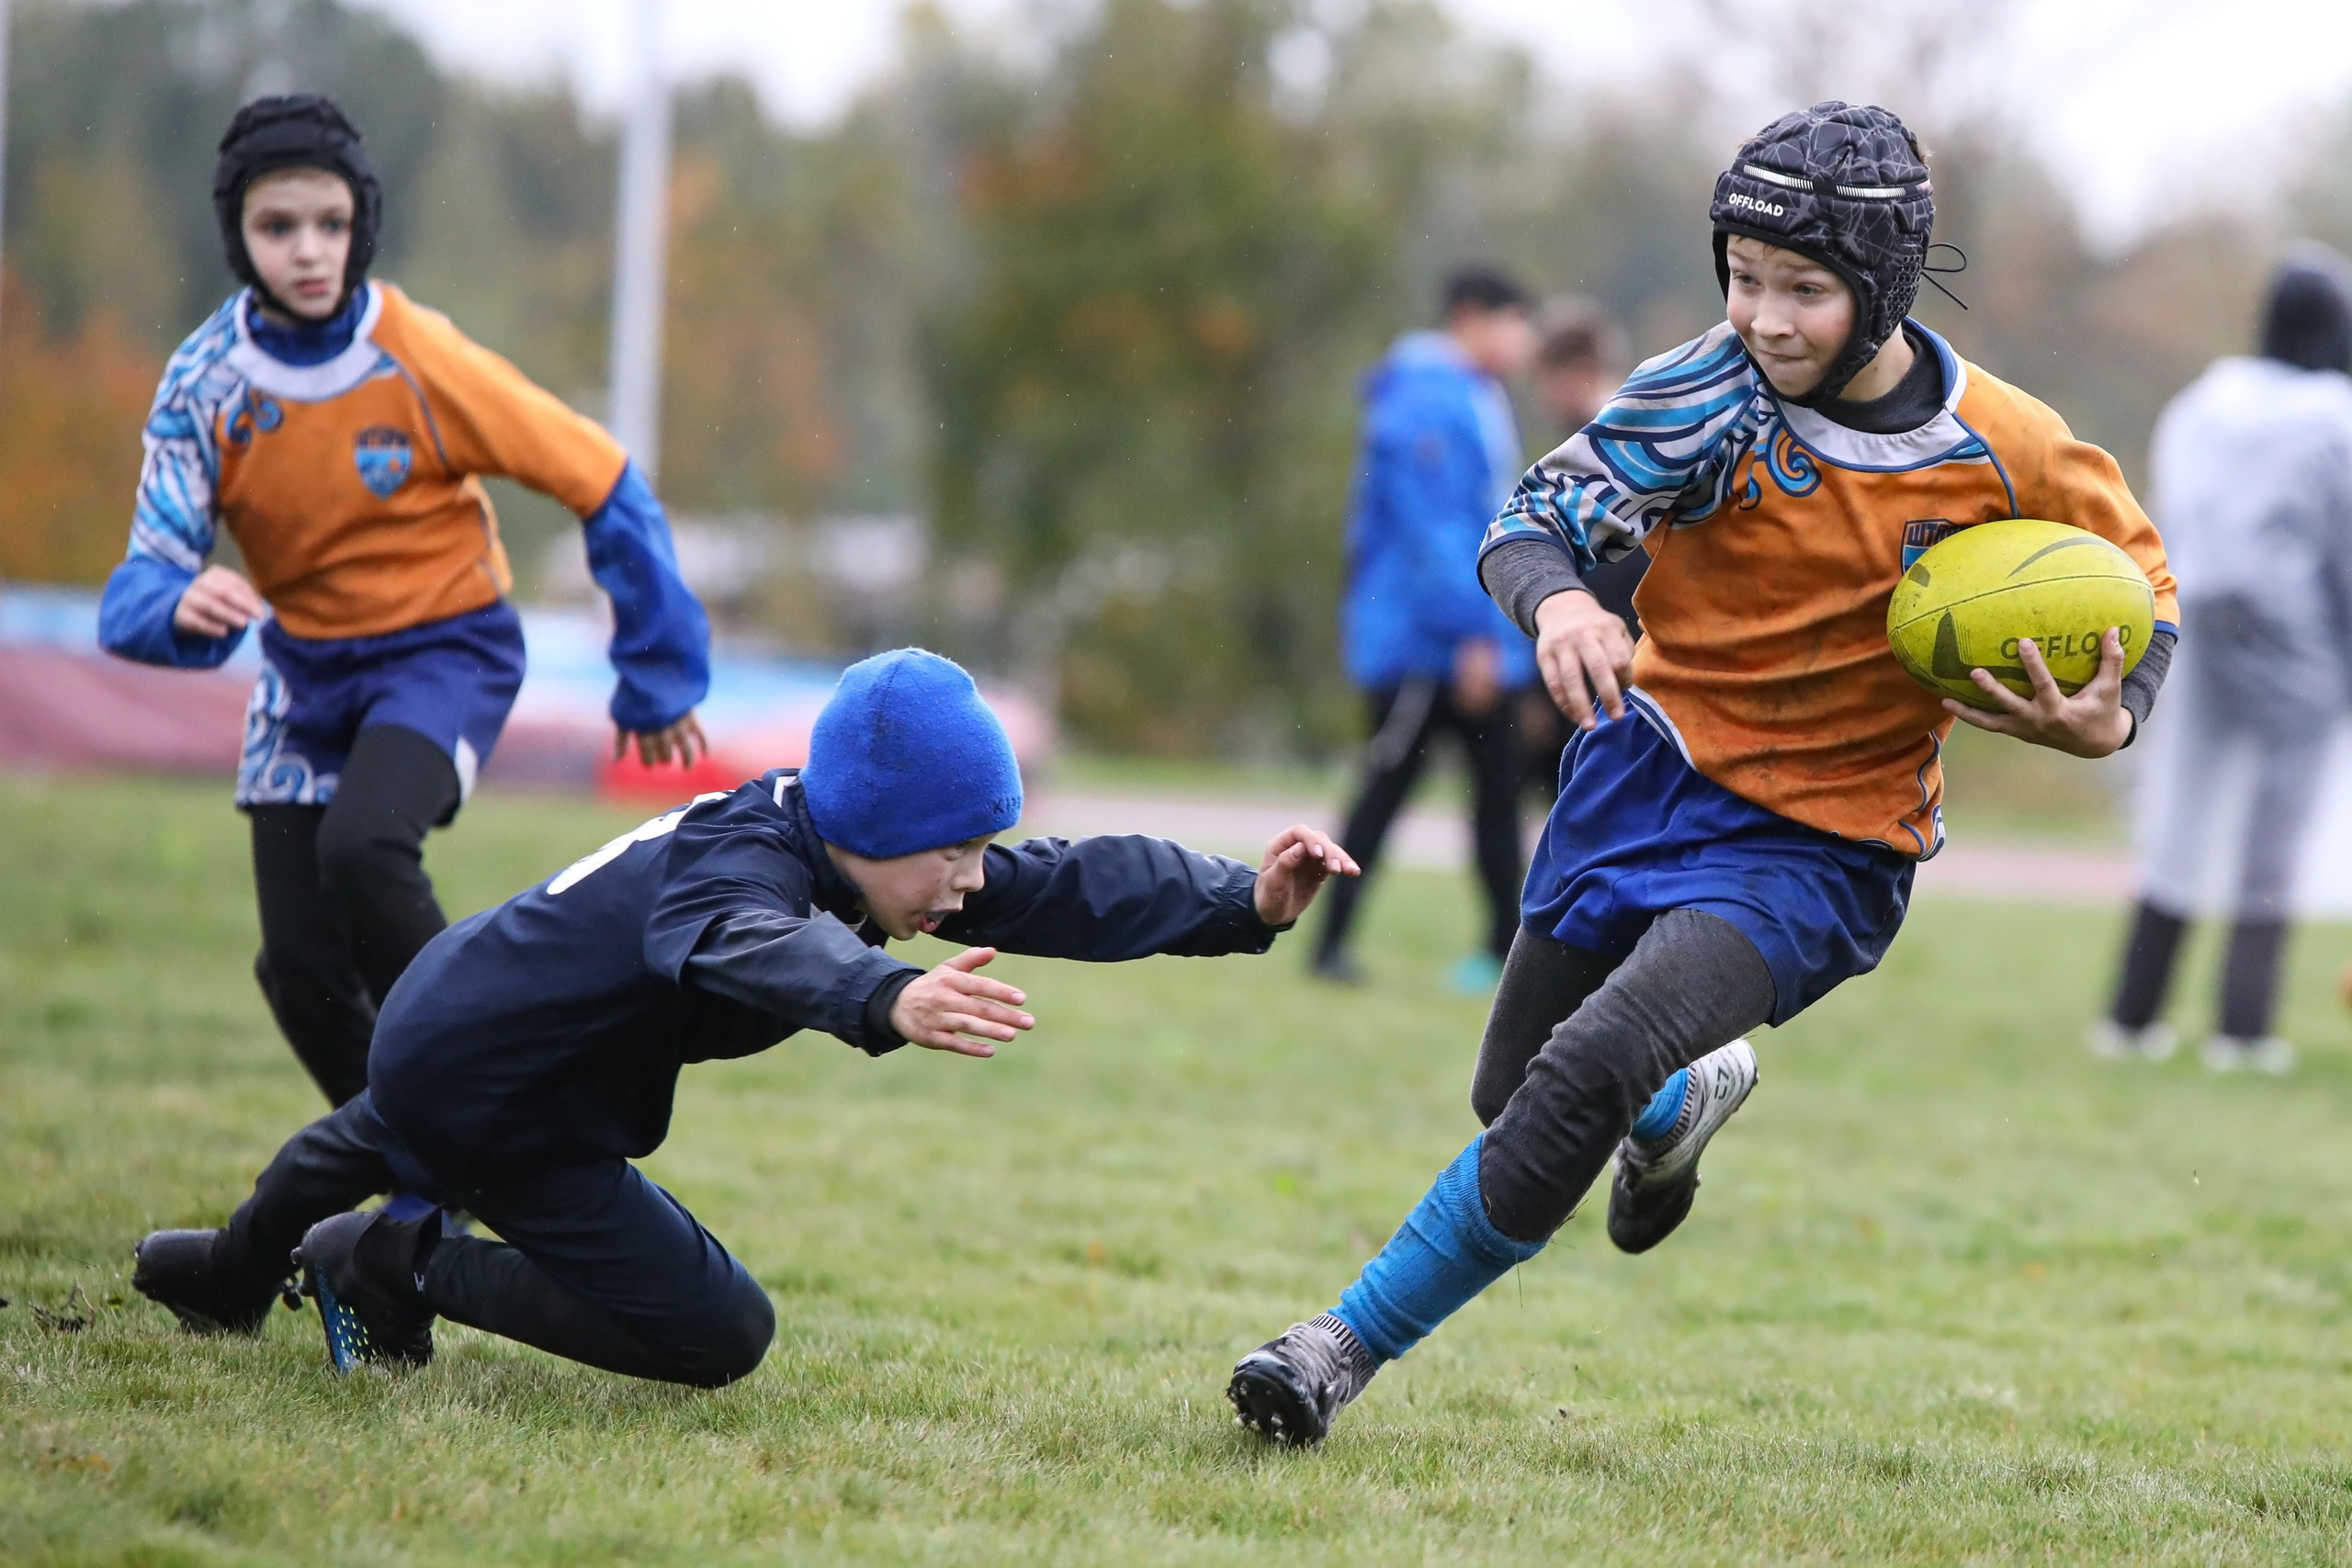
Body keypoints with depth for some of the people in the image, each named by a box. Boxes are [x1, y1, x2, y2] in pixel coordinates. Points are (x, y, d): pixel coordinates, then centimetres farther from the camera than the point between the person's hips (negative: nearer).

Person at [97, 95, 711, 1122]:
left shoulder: (423, 361, -22)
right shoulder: (206, 382, -13)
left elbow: (603, 483, -13)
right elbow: (141, 587, -17)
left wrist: (657, 680, -8)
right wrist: (180, 606, -43)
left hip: (445, 649, -4)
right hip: (304, 675, 4)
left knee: (362, 845, -32)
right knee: (299, 968, 1)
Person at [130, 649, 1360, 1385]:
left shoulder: (839, 843, -10)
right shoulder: (736, 867, -35)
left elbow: (1063, 887, -9)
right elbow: (761, 949, -61)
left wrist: (1246, 901, -17)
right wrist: (886, 998, -81)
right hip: (490, 1102, -10)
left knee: (394, 1134, 42)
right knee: (713, 1335, -11)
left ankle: (236, 1269, 71)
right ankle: (398, 1267, -1)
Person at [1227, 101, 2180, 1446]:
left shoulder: (2011, 454, -13)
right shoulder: (1712, 393, -12)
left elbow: (2141, 592, 3)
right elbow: (1529, 524, -16)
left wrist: (2105, 721, -18)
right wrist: (1559, 599, -40)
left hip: (1825, 851, -3)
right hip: (1652, 768, 3)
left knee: (1584, 1078, -24)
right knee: (1513, 1100, 16)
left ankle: (1352, 1345, -12)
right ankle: (1687, 1096, 51)